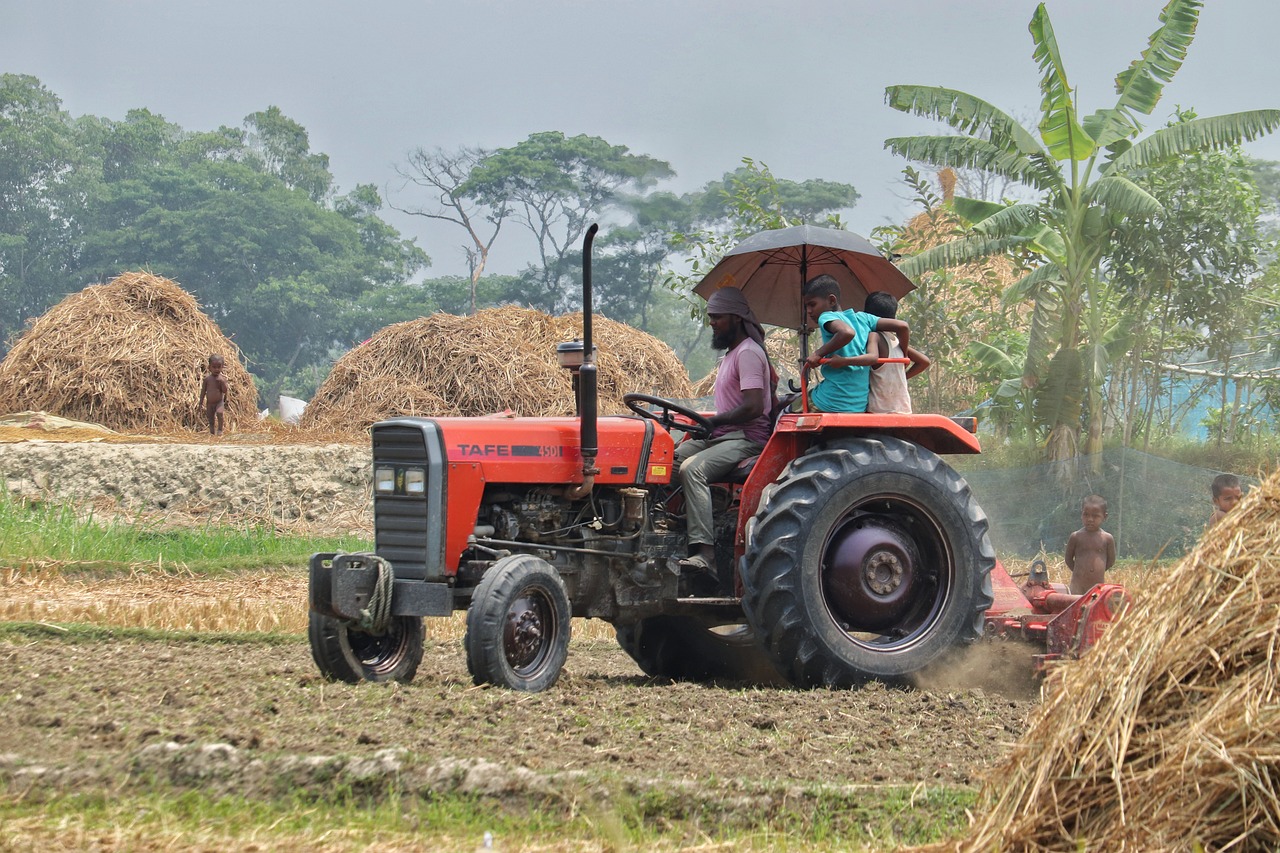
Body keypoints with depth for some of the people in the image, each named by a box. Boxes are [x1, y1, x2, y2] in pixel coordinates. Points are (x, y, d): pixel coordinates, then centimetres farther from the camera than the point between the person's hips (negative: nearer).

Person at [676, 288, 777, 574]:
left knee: (692, 469, -32)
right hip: (723, 435, 11)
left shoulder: (748, 352, -11)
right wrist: (709, 423, 9)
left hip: (747, 438, -11)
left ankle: (704, 552, -40)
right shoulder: (731, 353, 23)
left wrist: (713, 421, -14)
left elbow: (753, 407, -21)